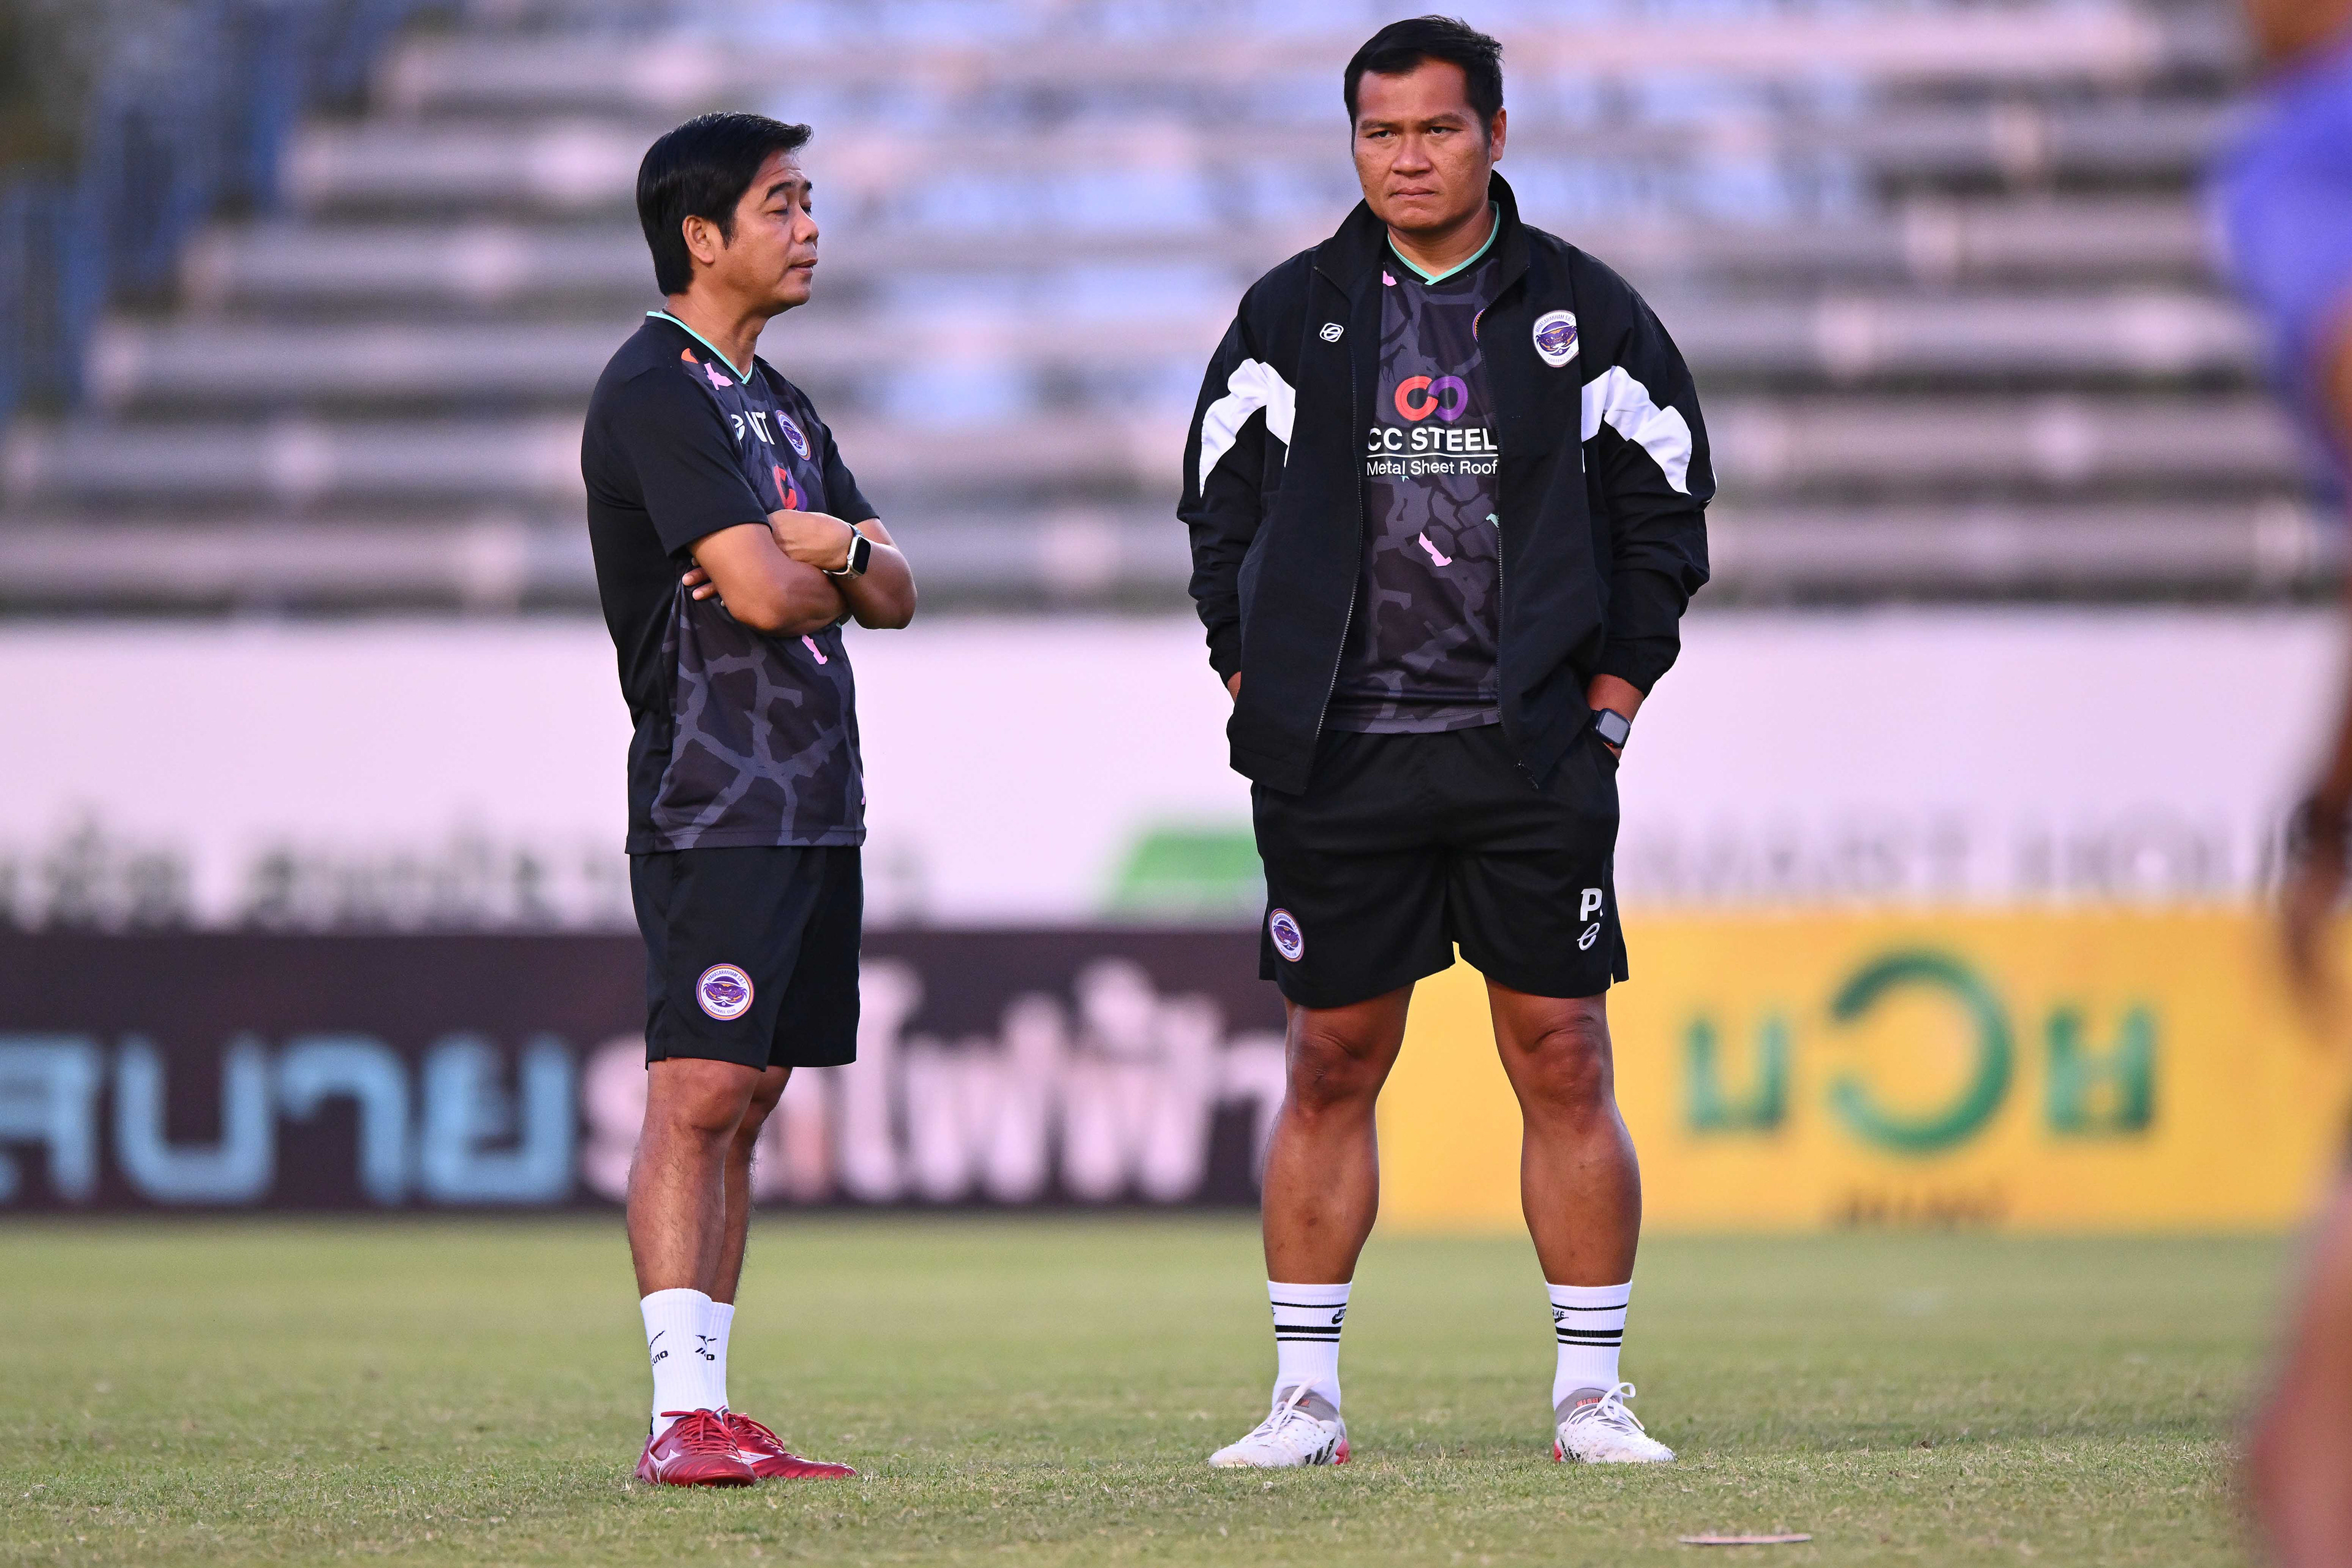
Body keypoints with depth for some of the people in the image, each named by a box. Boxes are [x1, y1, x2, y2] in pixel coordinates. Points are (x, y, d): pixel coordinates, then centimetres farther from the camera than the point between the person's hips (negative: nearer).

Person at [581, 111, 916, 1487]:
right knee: (699, 1092, -13)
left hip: (814, 797, 9)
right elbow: (759, 591, -19)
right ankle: (682, 1415, -16)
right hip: (713, 800, -9)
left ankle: (714, 1407, 8)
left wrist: (839, 548, -6)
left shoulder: (778, 403, 20)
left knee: (744, 1103, 7)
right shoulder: (656, 392, -10)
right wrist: (836, 576, 3)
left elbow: (895, 596, 16)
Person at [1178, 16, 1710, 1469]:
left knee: (1564, 1063, -2)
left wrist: (1608, 702, 2)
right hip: (1340, 759, 1)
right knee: (1332, 1067, 3)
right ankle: (1307, 1394, 9)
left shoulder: (1585, 313, 6)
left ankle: (1594, 1392, 5)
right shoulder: (1290, 315, 8)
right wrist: (1265, 693, 3)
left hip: (1533, 752, -1)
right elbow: (1222, 515, 12)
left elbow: (1666, 511, 9)